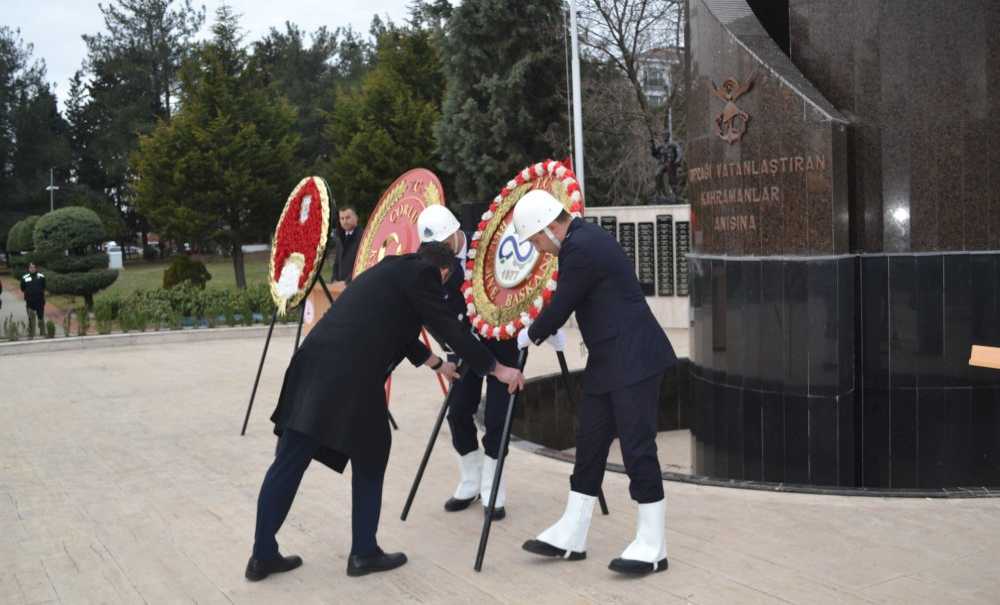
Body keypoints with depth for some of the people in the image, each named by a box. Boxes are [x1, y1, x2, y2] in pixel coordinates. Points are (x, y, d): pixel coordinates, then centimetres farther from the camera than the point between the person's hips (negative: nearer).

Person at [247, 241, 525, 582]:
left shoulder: (393, 270, 30)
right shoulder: (423, 273, 6)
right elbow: (448, 327, 3)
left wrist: (436, 363, 54)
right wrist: (496, 369, 11)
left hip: (314, 367, 8)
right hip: (351, 378, -7)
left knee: (289, 462, 10)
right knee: (369, 459, 12)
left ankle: (263, 556, 18)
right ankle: (364, 553, 20)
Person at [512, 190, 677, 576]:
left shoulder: (581, 248, -18)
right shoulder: (583, 239, 14)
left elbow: (561, 307, -12)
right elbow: (568, 303, 25)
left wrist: (529, 337, 5)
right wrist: (545, 332, 23)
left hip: (633, 360, -11)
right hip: (608, 362, 11)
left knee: (637, 446, -6)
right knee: (590, 442, 11)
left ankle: (652, 546, 2)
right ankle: (570, 536, 18)